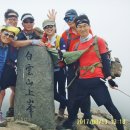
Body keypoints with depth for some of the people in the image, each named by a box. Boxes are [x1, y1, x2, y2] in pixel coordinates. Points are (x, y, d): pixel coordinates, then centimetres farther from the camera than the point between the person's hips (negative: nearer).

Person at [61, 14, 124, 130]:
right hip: (82, 80, 5)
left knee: (109, 105, -2)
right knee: (76, 103, 19)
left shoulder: (98, 41, -3)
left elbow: (105, 60, -6)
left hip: (97, 79, -5)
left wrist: (109, 77, -13)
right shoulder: (77, 45, 11)